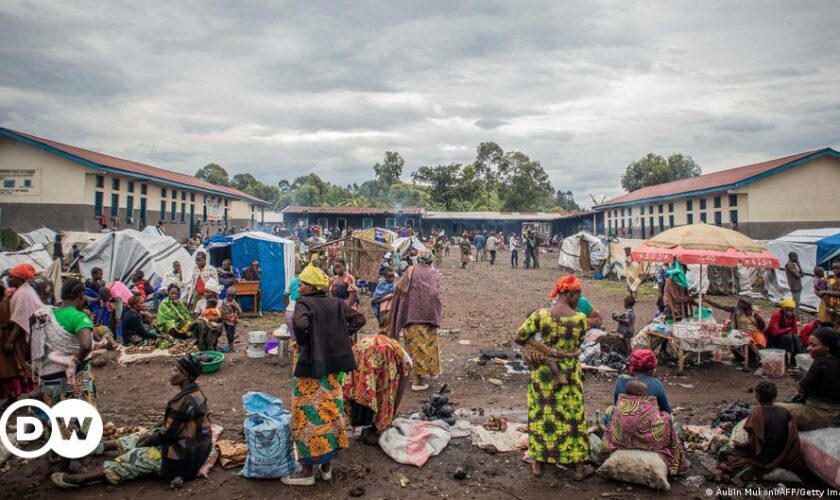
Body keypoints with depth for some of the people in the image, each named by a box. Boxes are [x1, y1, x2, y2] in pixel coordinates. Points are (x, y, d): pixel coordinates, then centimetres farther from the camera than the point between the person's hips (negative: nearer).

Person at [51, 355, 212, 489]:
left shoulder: (186, 401, -28)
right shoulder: (193, 392, 2)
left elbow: (166, 435, -18)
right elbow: (170, 423, 15)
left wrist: (147, 441, -1)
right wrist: (149, 434, 10)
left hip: (183, 454, -9)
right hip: (187, 441, 9)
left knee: (135, 458, -5)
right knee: (138, 438, 17)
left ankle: (79, 479, 3)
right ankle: (100, 446, 37)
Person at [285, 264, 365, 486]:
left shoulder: (304, 303, -13)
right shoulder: (335, 303, 5)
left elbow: (300, 323, -32)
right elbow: (359, 319, 6)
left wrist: (301, 342, -14)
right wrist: (339, 337, 6)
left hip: (310, 367, -6)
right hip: (332, 366, 6)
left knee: (308, 417, 4)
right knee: (329, 412, 14)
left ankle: (308, 471, 12)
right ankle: (326, 465, 25)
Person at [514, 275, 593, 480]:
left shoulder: (540, 315, -14)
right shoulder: (580, 319, -14)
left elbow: (519, 338, -10)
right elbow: (578, 345, -2)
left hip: (542, 373, 1)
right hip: (569, 374, -1)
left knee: (541, 415, 14)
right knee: (573, 417, 13)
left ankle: (539, 464, 24)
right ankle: (579, 467, 25)